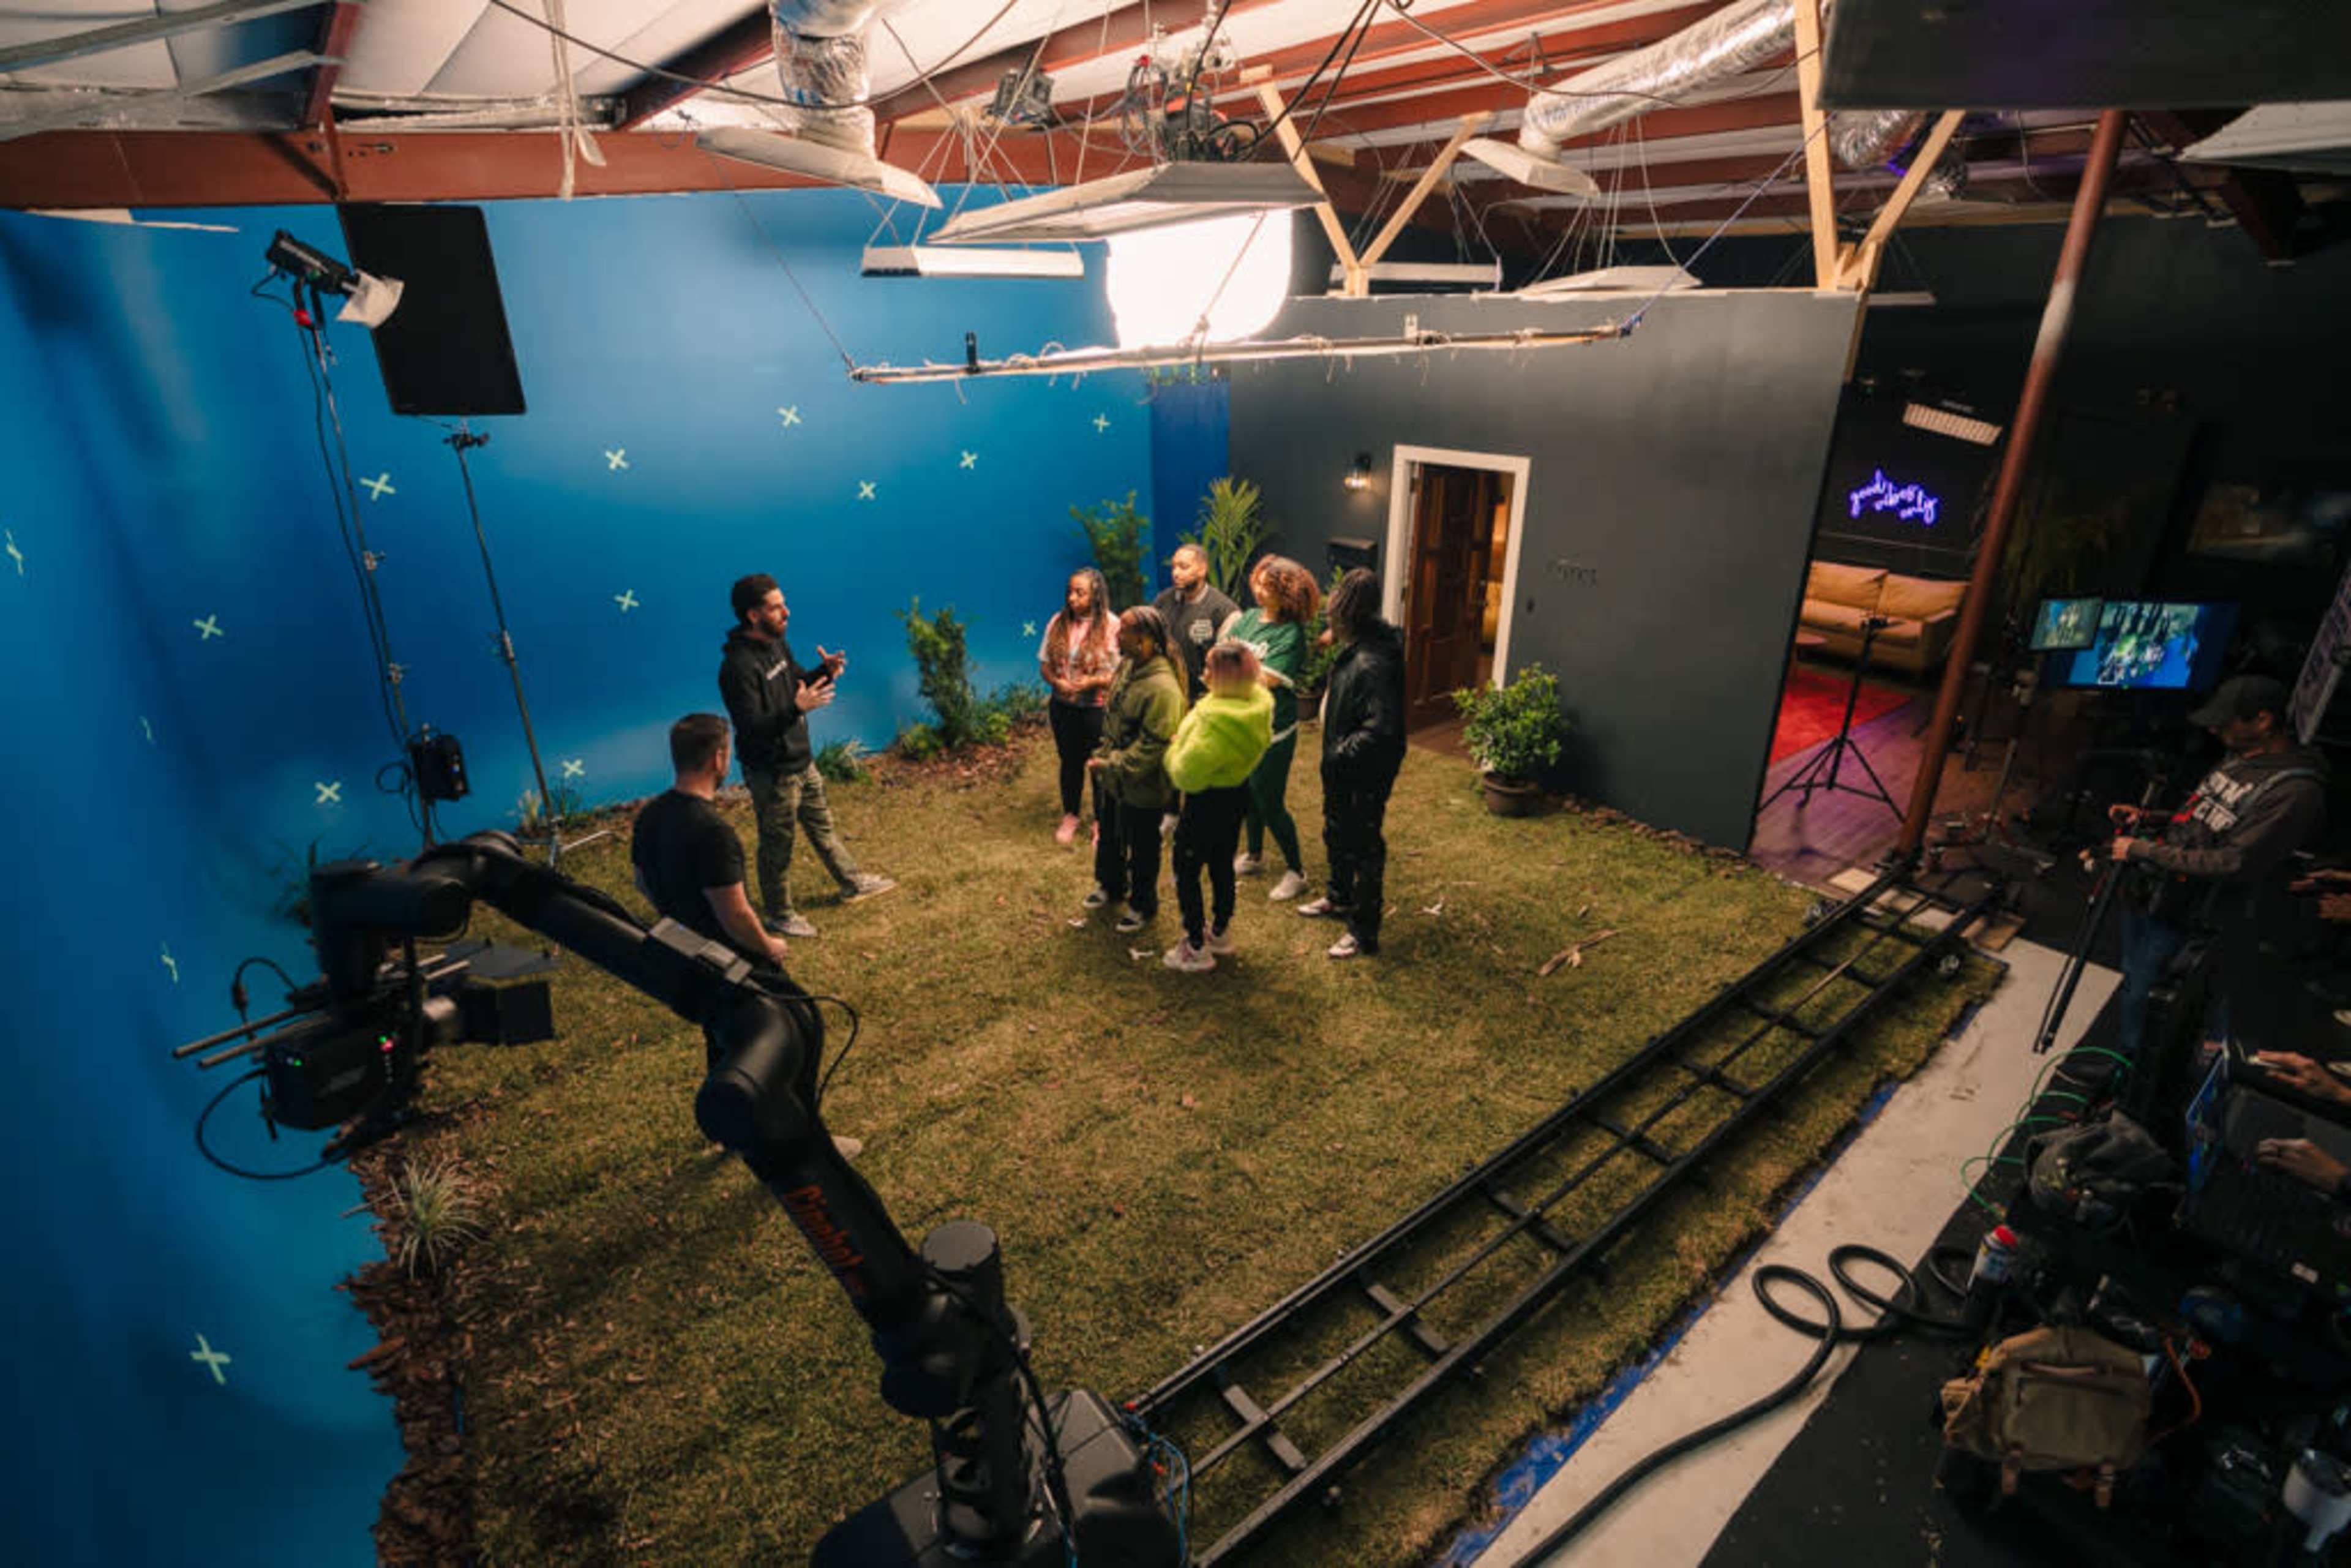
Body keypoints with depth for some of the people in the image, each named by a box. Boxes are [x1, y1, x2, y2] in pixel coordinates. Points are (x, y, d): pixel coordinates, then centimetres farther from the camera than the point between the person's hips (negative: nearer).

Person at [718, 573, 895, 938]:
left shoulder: (776, 643, 1)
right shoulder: (738, 666, -28)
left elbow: (799, 681, 16)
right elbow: (751, 728, -31)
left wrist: (826, 671, -6)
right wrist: (796, 709, -44)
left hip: (801, 761, 9)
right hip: (771, 774, -9)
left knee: (823, 825, 25)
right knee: (777, 845, 9)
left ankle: (852, 882, 43)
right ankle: (779, 914, 29)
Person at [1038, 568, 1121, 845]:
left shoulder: (1111, 625, -14)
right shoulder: (1058, 622, -1)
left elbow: (1123, 671, -13)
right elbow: (1045, 662, 5)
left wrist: (1093, 682, -23)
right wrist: (1056, 681, -15)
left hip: (1097, 707, -4)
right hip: (1063, 705, 4)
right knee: (1070, 760, 17)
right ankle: (1070, 816, 35)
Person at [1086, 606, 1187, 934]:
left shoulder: (1162, 688, -30)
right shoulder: (1127, 666, -1)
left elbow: (1152, 746, -29)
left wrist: (1111, 765, -24)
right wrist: (1101, 756, 8)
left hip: (1143, 787, -8)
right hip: (1113, 780, 9)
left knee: (1142, 849, 13)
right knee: (1108, 836, 28)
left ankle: (1142, 904, 36)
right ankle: (1110, 885, 53)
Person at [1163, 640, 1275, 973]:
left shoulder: (1215, 720, -32)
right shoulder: (1257, 705, -4)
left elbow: (1186, 774, -27)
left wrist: (1173, 750, -7)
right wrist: (1184, 742, 4)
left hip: (1207, 802, -9)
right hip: (1238, 793, 9)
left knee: (1186, 871, 7)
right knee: (1222, 863, 24)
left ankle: (1196, 948, 15)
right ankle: (1221, 933, 40)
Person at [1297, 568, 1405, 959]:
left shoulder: (1373, 663, -31)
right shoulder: (1356, 647, 0)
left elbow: (1381, 728, -35)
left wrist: (1341, 754, -27)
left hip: (1366, 777, -10)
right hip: (1343, 769, 10)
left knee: (1364, 847, 5)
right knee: (1336, 834, 27)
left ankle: (1365, 932, 22)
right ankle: (1340, 899, 51)